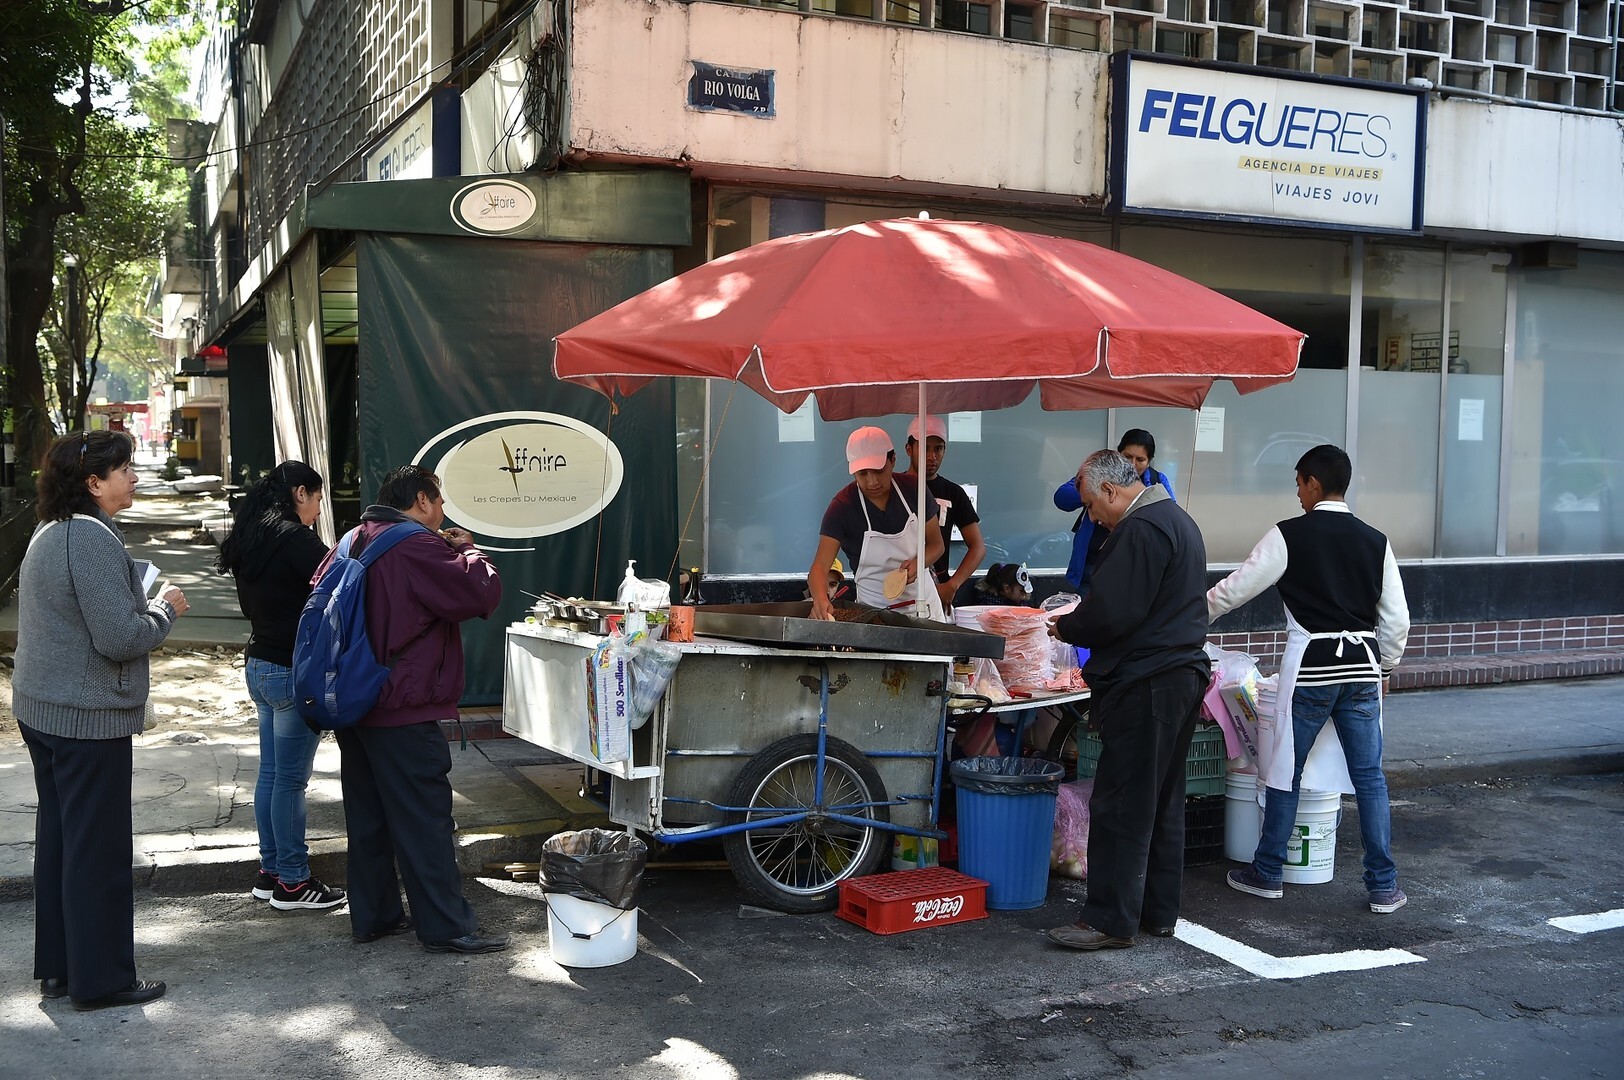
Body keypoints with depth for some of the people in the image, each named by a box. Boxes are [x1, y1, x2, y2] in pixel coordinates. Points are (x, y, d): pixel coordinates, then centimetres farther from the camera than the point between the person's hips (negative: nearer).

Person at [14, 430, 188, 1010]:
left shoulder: (49, 533, 12)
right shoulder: (93, 538, -20)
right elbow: (121, 637, -25)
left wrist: (143, 601, 14)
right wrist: (165, 608, -7)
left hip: (41, 709, 10)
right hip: (89, 717, -10)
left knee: (58, 834, 17)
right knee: (98, 847, 0)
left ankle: (56, 965, 28)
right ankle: (100, 978, 9)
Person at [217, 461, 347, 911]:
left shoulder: (251, 538, 12)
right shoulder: (293, 538, -16)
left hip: (260, 665, 9)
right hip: (292, 671, -9)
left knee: (271, 773, 15)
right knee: (290, 780, -2)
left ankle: (270, 873, 23)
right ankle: (292, 883, 5)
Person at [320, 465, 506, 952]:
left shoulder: (352, 542, 11)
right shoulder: (418, 547, -16)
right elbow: (482, 594, -20)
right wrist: (469, 550, -4)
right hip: (404, 712, -9)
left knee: (368, 814, 15)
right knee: (425, 820, -3)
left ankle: (373, 914, 24)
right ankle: (446, 926, 2)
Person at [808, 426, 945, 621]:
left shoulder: (913, 489, -4)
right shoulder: (842, 507, -14)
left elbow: (936, 544, 6)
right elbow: (820, 566, -21)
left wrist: (917, 563, -16)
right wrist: (820, 599, -42)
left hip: (924, 603, 3)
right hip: (873, 610, -2)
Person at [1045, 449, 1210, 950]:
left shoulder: (1139, 530, -17)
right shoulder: (1179, 521, 17)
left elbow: (1109, 613, -22)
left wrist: (1065, 627, -3)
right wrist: (1080, 620, 16)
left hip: (1144, 686, -11)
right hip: (1185, 673, 11)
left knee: (1120, 806, -4)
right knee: (1164, 803, 15)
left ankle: (1110, 921, 1)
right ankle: (1159, 913, 23)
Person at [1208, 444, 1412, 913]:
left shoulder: (1289, 536, -7)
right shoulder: (1375, 541, 5)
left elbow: (1235, 589, -2)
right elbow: (1396, 618, 7)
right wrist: (1385, 667, 20)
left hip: (1310, 667, -4)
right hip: (1362, 668, 4)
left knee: (1286, 771, 9)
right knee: (1369, 776, 9)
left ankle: (1267, 874, 20)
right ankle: (1383, 885, 12)